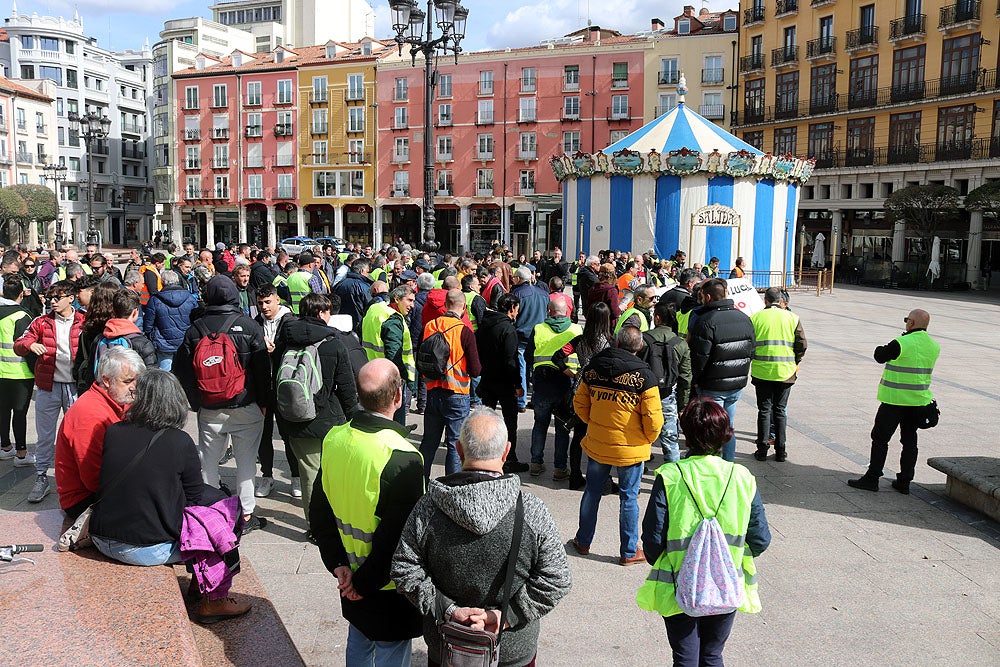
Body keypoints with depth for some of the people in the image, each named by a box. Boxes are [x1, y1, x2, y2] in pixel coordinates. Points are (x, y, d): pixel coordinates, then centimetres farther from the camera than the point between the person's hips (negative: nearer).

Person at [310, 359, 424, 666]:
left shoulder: (334, 439, -9)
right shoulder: (402, 458, -30)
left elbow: (319, 514, 0)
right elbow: (398, 540, -27)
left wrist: (338, 565, 1)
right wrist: (364, 583, -13)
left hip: (350, 574, 6)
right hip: (388, 590, -6)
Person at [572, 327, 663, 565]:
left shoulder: (593, 368, -5)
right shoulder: (643, 375, -16)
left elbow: (580, 403, 4)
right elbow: (653, 418, -16)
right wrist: (648, 438, 4)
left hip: (597, 444, 3)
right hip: (631, 448, -3)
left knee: (592, 491, 18)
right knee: (629, 498, 10)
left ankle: (583, 541, 32)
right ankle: (629, 552, 21)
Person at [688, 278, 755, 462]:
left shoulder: (705, 321, -19)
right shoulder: (744, 318, 5)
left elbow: (700, 357, -19)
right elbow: (751, 351, 11)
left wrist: (696, 380, -4)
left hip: (712, 386, -6)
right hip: (738, 385, 7)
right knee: (728, 429, 18)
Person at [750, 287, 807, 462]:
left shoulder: (755, 318, -2)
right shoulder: (792, 318, 1)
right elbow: (802, 344, 0)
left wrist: (751, 362, 15)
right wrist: (795, 363, 15)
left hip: (762, 371, -1)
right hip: (786, 372, 1)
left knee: (764, 410, 8)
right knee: (780, 410, 11)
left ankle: (762, 449, 8)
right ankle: (780, 451, 13)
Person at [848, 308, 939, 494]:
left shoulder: (901, 344, -18)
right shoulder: (934, 346, 4)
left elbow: (880, 356, -5)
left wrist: (882, 348, 16)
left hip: (896, 400, -6)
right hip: (919, 400, 6)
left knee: (880, 437, 3)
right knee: (909, 440, 13)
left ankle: (872, 478, 5)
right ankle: (904, 482, 16)